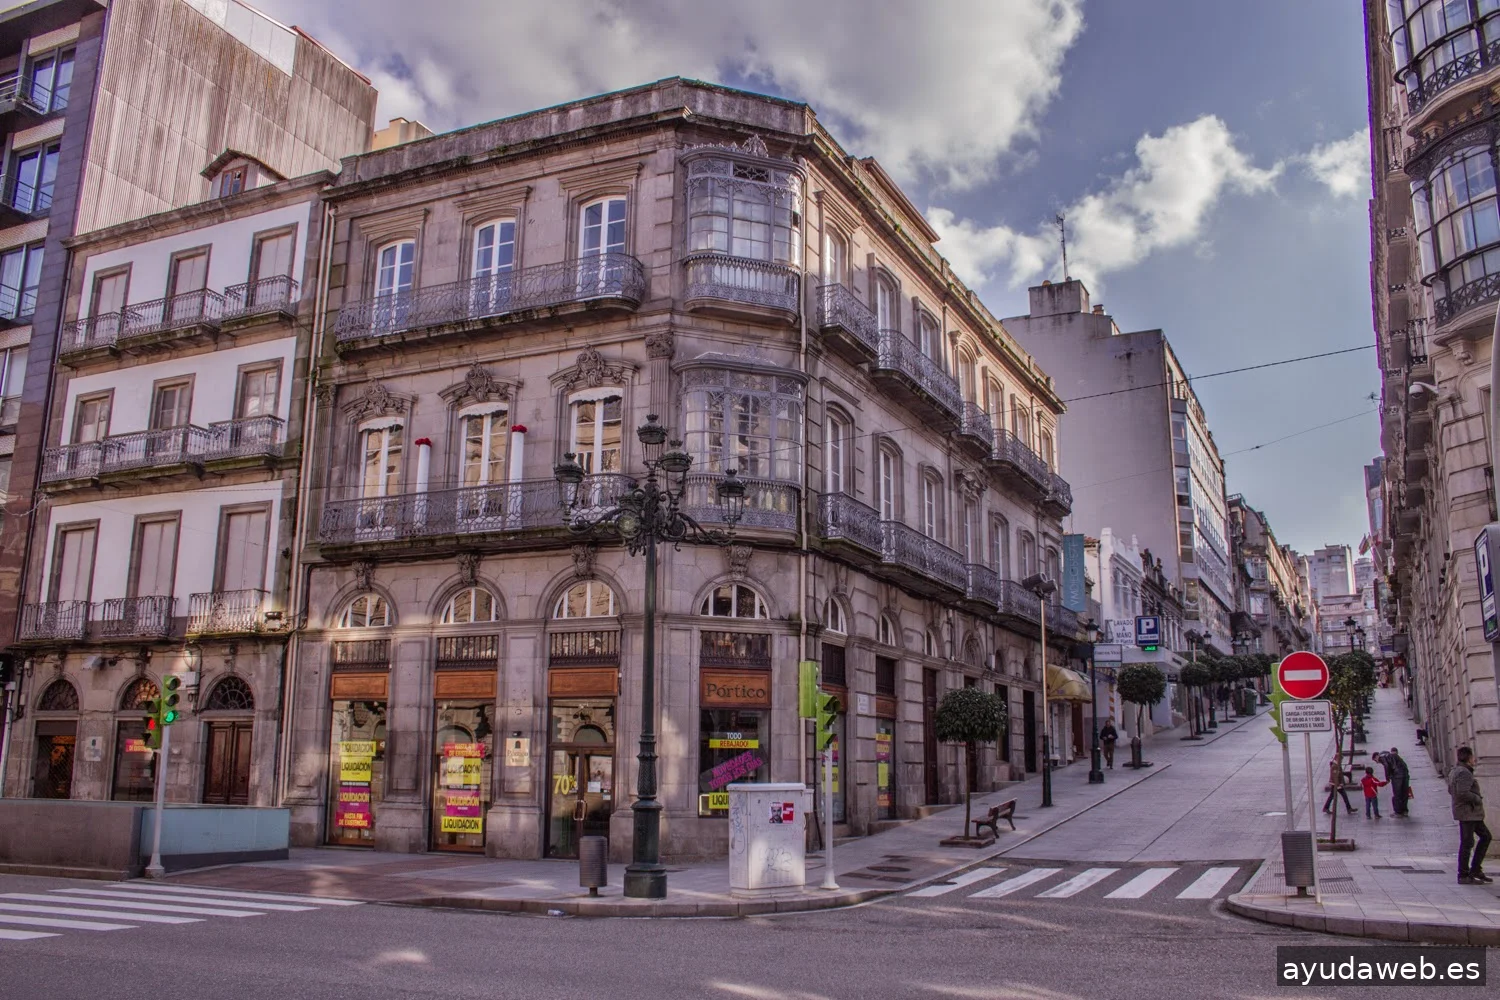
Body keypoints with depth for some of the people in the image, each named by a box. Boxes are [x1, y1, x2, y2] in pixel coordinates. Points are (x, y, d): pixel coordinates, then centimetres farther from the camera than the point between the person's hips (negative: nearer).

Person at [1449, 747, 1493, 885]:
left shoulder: (1454, 771, 14)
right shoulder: (1464, 773, -19)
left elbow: (1451, 790, 22)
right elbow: (1463, 793, -28)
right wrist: (1478, 798, -12)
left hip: (1472, 813, 11)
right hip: (1467, 812, -11)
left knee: (1485, 836, 18)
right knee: (1467, 843, -4)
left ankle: (1475, 870, 19)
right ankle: (1464, 876, 1)